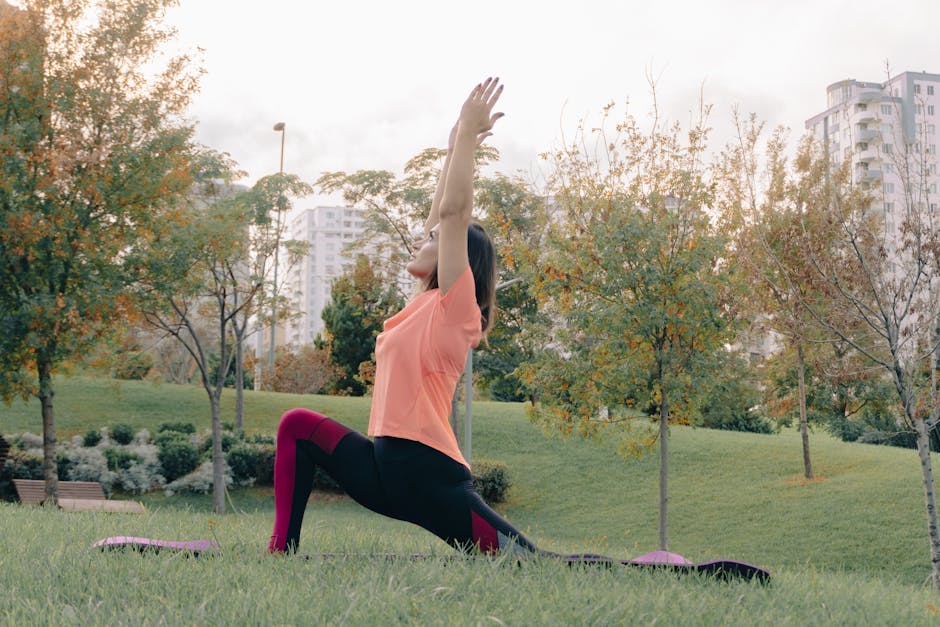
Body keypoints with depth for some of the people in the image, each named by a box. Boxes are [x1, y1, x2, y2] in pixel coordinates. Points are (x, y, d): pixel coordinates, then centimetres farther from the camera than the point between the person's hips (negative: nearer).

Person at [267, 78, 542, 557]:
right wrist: (455, 149, 26)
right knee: (298, 426, 10)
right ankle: (282, 550, 4)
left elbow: (453, 213, -13)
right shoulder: (426, 306, 16)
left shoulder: (455, 305, -5)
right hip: (388, 467, 9)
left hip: (427, 473, -9)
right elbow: (442, 216, 23)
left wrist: (468, 135, -8)